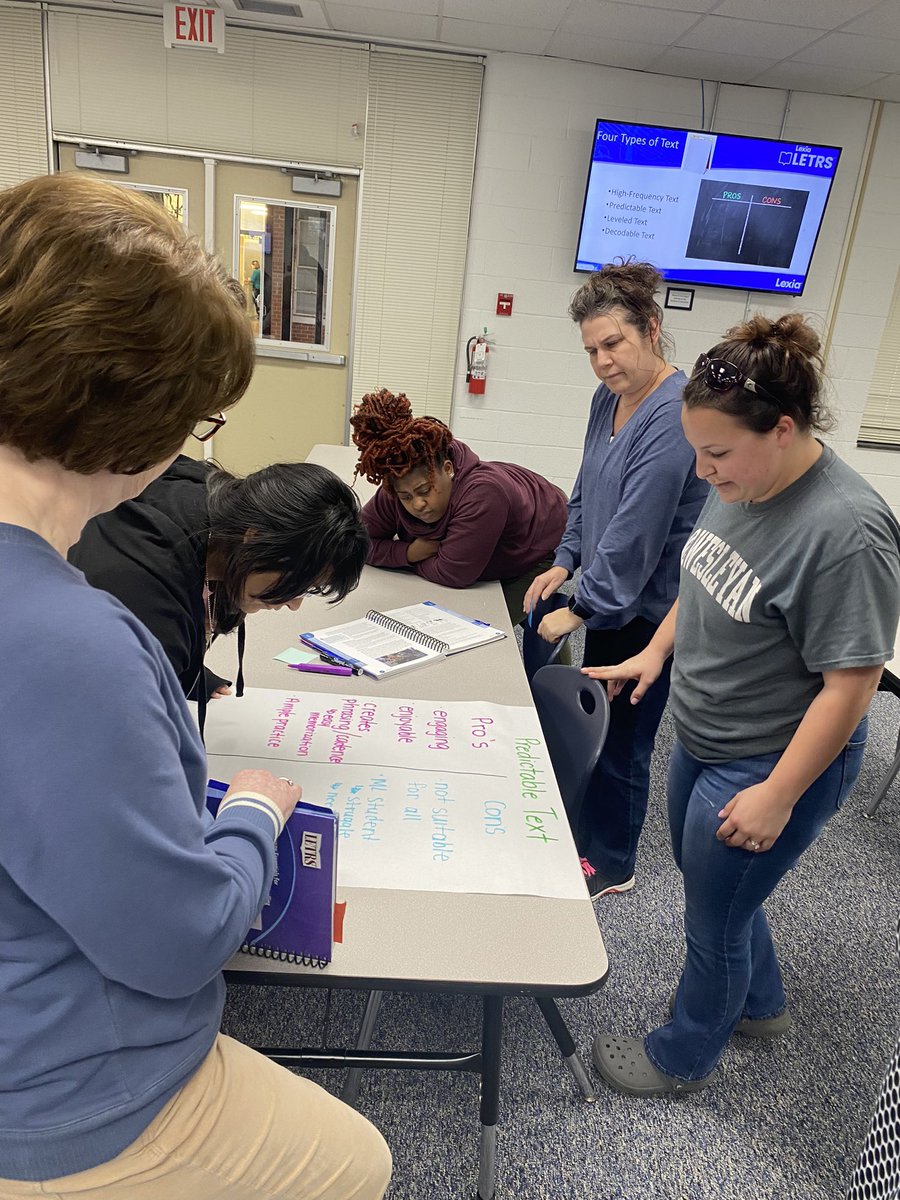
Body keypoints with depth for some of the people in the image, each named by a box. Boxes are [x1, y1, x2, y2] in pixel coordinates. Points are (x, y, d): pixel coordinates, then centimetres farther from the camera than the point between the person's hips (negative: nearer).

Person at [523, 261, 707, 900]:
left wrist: (581, 608, -19)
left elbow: (637, 529, -26)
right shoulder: (608, 399, 5)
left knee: (622, 739, 6)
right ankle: (589, 836, 41)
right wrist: (565, 562, 7)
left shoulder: (675, 414, -23)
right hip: (608, 596, 9)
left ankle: (611, 864, 28)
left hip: (648, 608, -8)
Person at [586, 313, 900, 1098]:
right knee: (711, 881, 27)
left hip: (769, 767, -8)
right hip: (704, 741, 8)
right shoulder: (740, 483, -5)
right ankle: (762, 1005, 56)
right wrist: (656, 651, 6)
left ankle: (684, 1058, 43)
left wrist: (778, 796, -20)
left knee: (714, 920, 14)